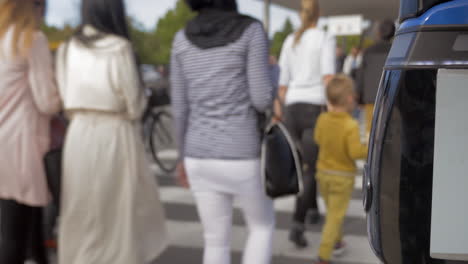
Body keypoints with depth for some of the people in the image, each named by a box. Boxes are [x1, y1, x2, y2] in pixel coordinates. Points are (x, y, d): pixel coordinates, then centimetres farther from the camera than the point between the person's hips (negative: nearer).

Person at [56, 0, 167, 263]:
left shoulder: (67, 49, 5)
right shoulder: (119, 48, -13)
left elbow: (67, 100, 5)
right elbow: (135, 105, -9)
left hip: (79, 135, 5)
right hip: (115, 136, -5)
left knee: (81, 214, 14)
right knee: (122, 211, 8)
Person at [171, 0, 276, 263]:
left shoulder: (182, 39, 3)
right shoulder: (251, 31, -10)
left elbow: (181, 107, 6)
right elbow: (262, 100, -13)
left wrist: (184, 156, 17)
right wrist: (268, 86, 11)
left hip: (201, 156, 4)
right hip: (241, 157, -4)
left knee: (217, 241, 17)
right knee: (263, 225, 22)